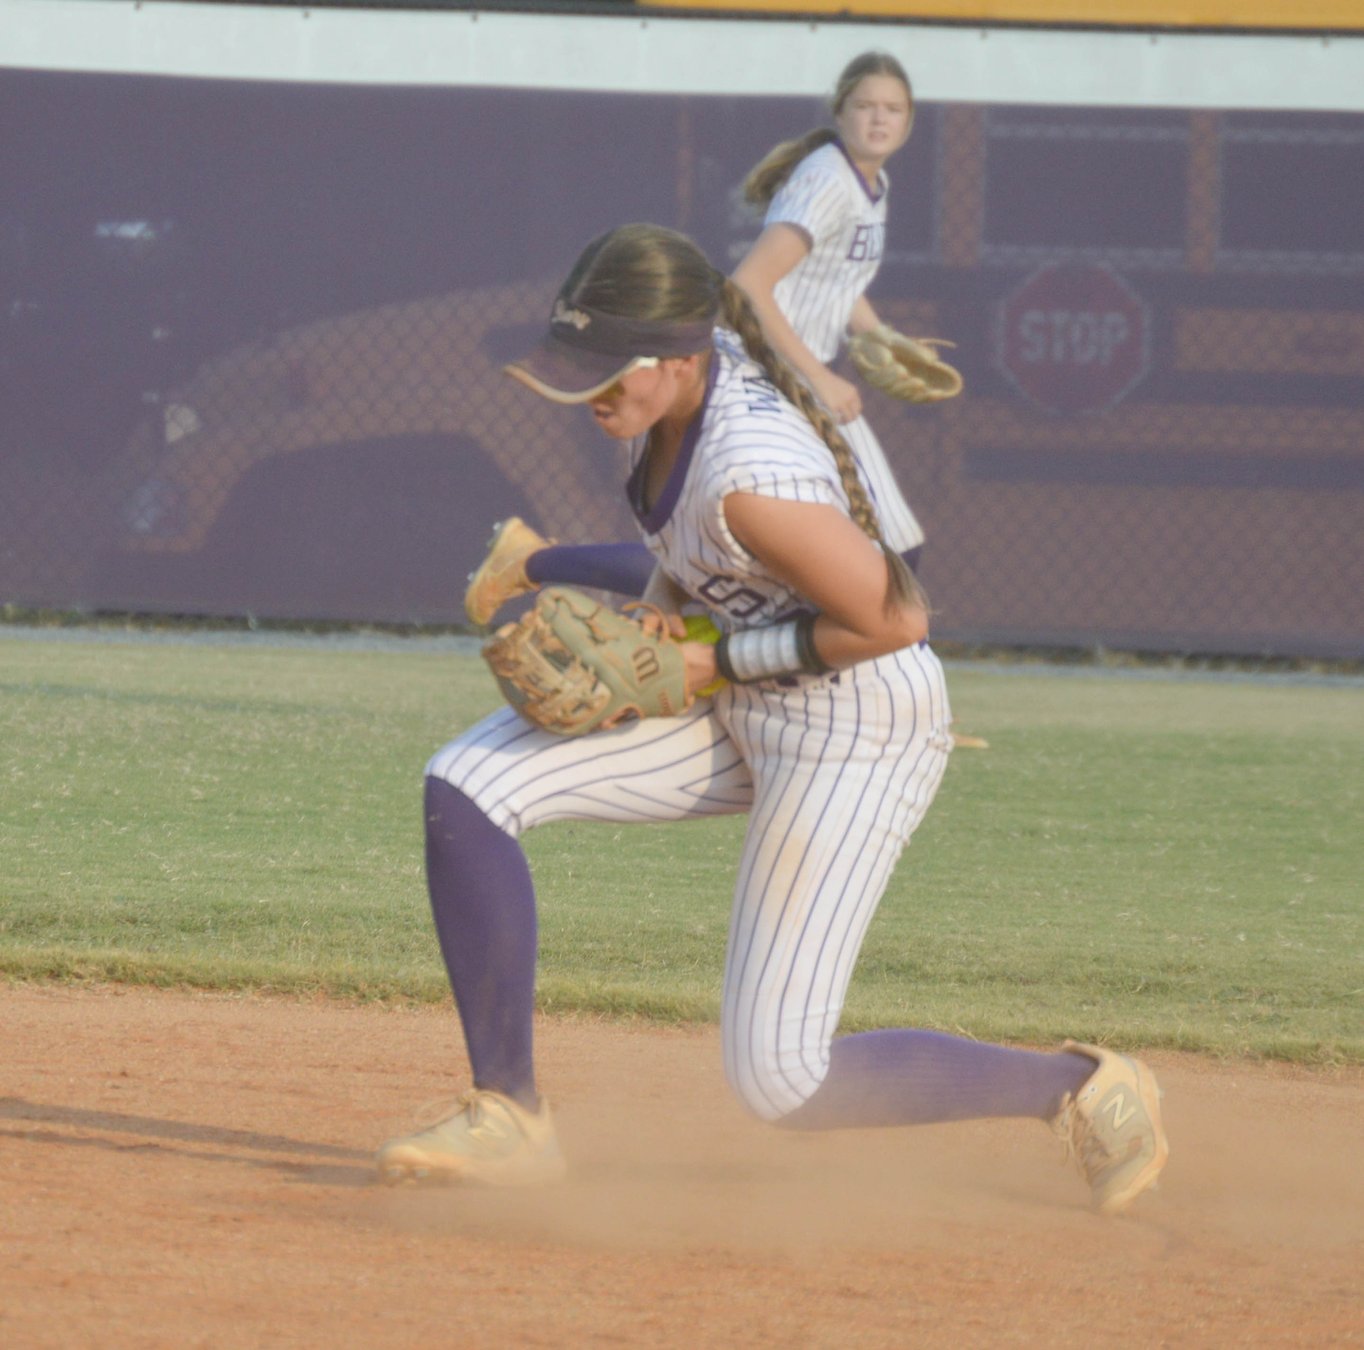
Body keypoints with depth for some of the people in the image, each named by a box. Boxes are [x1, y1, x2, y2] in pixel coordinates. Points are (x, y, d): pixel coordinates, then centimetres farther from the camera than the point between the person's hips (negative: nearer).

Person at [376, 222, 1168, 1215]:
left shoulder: (749, 478, -32)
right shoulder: (690, 369, -6)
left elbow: (894, 620, -26)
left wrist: (714, 664, -20)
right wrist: (659, 608, -2)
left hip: (856, 735, -9)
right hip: (745, 717, 9)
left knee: (779, 1080, -8)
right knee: (468, 785, -4)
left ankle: (1085, 1090, 11)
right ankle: (508, 1118, 3)